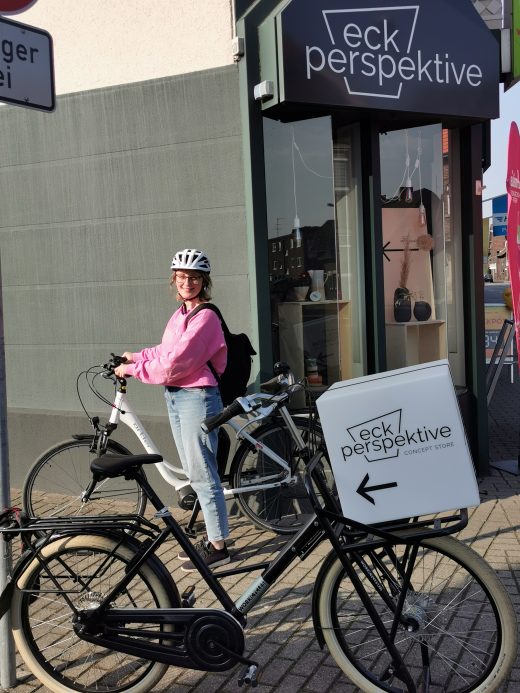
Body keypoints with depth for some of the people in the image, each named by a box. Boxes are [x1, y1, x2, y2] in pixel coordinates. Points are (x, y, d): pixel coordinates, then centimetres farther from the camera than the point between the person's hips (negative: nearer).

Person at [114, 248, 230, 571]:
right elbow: (166, 351, 19)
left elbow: (173, 364, -21)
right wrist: (136, 356, 8)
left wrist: (133, 369, -12)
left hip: (197, 397, -9)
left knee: (203, 474, -3)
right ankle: (214, 536, 27)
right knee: (196, 474, 15)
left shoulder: (205, 317, -17)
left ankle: (218, 547, 8)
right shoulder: (180, 314, 12)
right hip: (175, 397, 9)